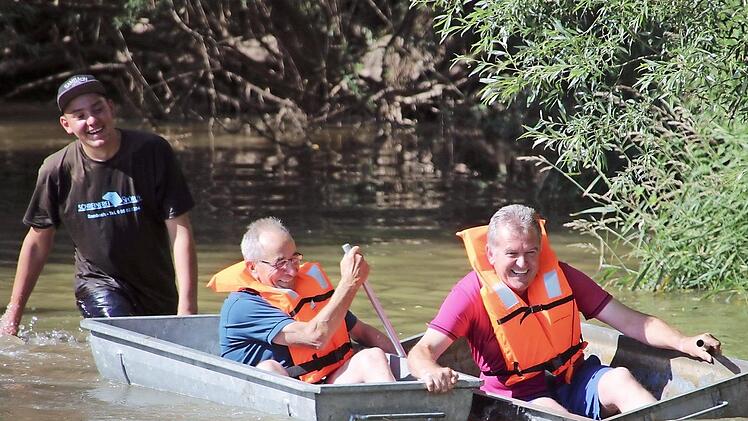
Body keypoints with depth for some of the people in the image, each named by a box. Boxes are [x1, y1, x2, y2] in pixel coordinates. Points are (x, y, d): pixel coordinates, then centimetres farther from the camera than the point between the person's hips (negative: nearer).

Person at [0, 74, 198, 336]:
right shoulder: (57, 170, -9)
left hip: (158, 293, 2)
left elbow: (180, 230, -14)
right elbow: (37, 243, 4)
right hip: (98, 283, -2)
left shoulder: (152, 152, -13)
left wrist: (187, 306, -23)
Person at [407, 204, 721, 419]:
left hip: (574, 384, 4)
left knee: (619, 378, -24)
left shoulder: (560, 276, 4)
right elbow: (422, 351, -15)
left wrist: (682, 343, -8)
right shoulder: (473, 293, -7)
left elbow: (628, 321, 7)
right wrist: (431, 372, -41)